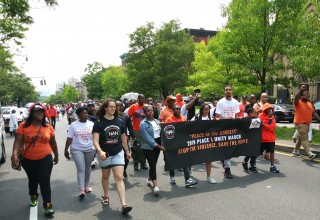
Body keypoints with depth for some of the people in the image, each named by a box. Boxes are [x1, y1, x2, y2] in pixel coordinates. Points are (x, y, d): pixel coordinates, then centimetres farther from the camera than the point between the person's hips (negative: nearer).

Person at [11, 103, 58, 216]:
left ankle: (47, 205, 7)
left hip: (45, 159, -1)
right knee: (32, 180, 23)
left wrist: (56, 155, 15)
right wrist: (14, 154, -28)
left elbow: (53, 143, 7)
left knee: (45, 182, -2)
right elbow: (18, 141, -13)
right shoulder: (23, 126, -8)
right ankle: (33, 197, 49)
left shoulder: (48, 127, -3)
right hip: (28, 160, 1)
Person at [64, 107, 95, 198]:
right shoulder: (73, 125, -4)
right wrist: (66, 150, -2)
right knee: (81, 169, -8)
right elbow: (69, 138, -2)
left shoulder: (91, 124, 1)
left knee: (88, 168, 14)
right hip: (77, 149, -2)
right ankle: (81, 189, -6)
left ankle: (87, 185, 30)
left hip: (90, 149, 3)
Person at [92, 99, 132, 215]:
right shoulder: (99, 122, -12)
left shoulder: (119, 121, -1)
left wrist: (127, 151, 16)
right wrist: (100, 151, -37)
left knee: (119, 178, -6)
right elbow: (95, 141, -19)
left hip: (118, 153, 1)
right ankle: (106, 196, 43)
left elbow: (123, 138, 10)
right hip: (105, 154, -1)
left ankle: (123, 205, -9)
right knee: (105, 176, 19)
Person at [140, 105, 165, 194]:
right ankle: (155, 185, -15)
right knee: (152, 164, -13)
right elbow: (147, 138, -18)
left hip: (158, 145, 6)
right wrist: (158, 146, -21)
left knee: (153, 164, 14)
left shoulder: (157, 121, 10)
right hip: (148, 147, -6)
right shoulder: (143, 124, -10)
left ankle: (149, 180, 34)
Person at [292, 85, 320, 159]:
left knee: (300, 138, 15)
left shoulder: (310, 104, 15)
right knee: (304, 139, -12)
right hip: (300, 124, -8)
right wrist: (300, 90, -41)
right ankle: (310, 154, -18)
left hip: (307, 124, 8)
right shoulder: (298, 103, -8)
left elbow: (314, 113, 16)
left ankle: (295, 151, 27)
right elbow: (296, 98, -30)